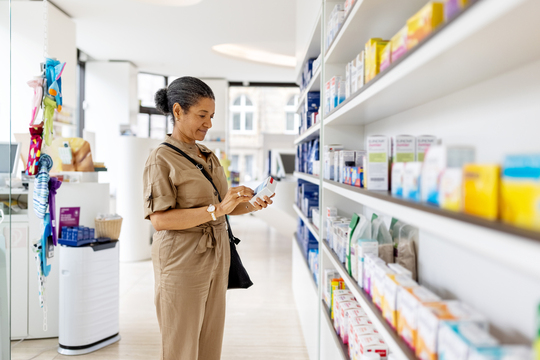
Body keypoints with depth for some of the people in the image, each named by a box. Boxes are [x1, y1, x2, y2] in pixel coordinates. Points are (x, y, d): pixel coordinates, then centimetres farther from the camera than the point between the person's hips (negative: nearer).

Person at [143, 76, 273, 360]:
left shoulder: (208, 156, 13)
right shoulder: (162, 159, -10)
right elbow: (159, 220, -18)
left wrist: (250, 206, -2)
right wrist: (217, 209, -26)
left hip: (216, 257, 7)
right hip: (182, 262, -7)